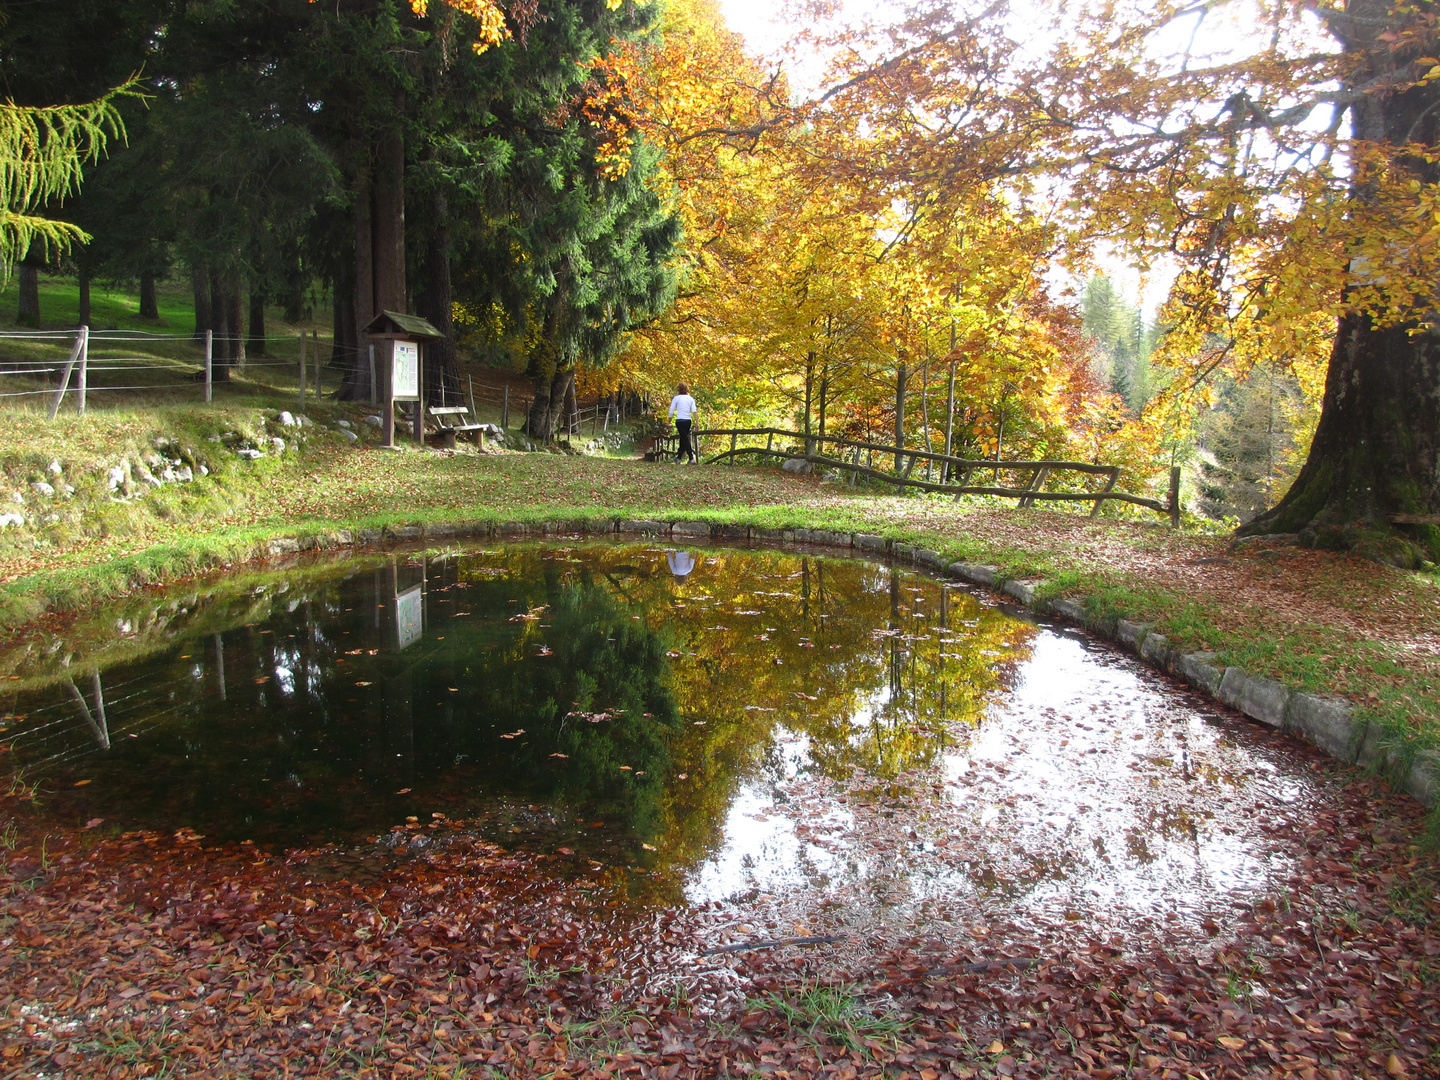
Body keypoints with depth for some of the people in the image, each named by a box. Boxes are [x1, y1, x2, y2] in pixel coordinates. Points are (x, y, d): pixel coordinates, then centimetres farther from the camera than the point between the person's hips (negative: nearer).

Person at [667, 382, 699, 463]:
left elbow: (671, 412, -1)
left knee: (685, 439, -5)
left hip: (680, 421, -4)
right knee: (683, 439, 16)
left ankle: (691, 458, -15)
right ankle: (679, 457, 27)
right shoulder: (690, 398, 8)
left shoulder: (676, 398, -1)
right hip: (688, 421, 4)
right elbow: (694, 411, -2)